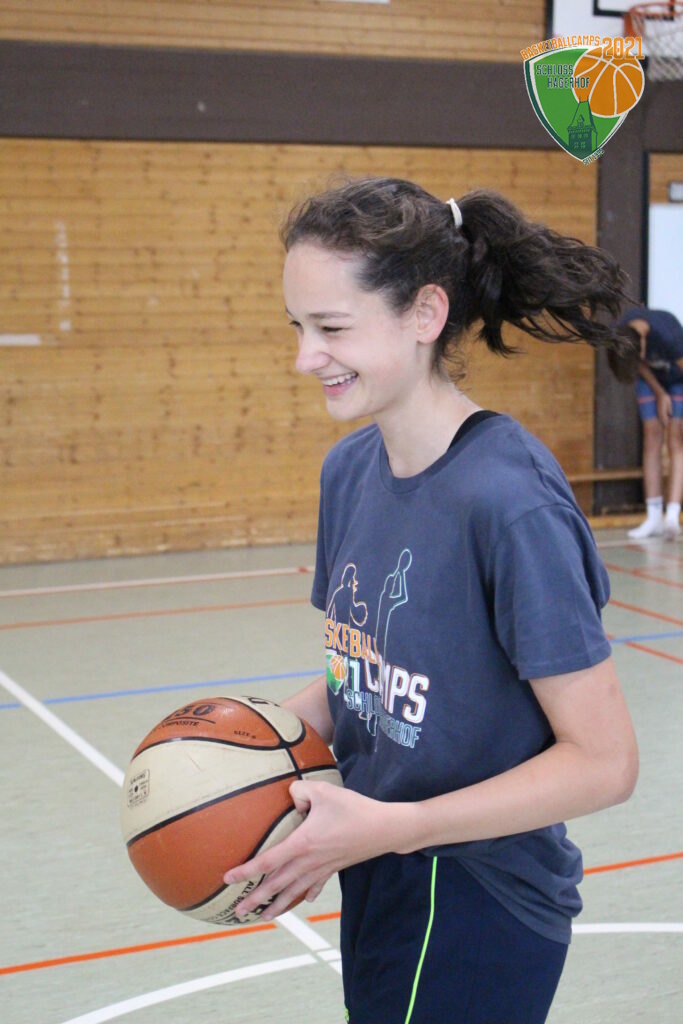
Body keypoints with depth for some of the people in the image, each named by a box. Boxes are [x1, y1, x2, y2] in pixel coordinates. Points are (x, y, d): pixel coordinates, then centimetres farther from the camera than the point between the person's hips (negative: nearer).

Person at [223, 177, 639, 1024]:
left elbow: (603, 760, -21)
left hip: (476, 915, -7)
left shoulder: (510, 501, -23)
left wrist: (387, 828, -23)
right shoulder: (350, 469, 0)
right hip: (382, 891, 7)